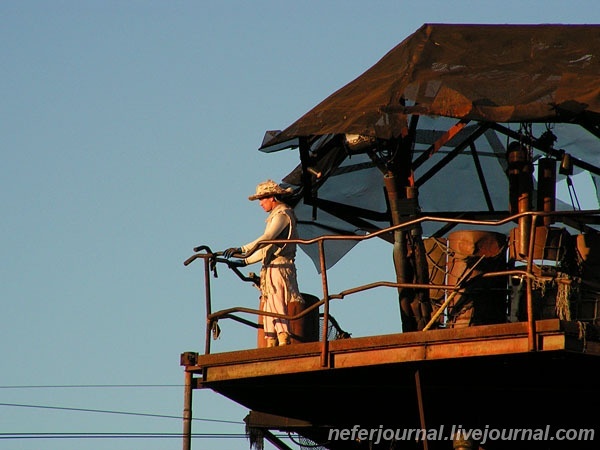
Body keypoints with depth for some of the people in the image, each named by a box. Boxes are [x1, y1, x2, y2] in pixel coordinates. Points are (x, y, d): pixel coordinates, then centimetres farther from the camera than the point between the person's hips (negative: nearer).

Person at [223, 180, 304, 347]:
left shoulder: (282, 214, -9)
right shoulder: (277, 216, 23)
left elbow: (266, 239, -23)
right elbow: (266, 248, 26)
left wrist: (241, 250, -29)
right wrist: (245, 261, 24)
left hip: (279, 269, -10)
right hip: (271, 270, 10)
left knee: (278, 311, -15)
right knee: (269, 311, 7)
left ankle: (284, 345, -20)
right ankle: (271, 347, 5)